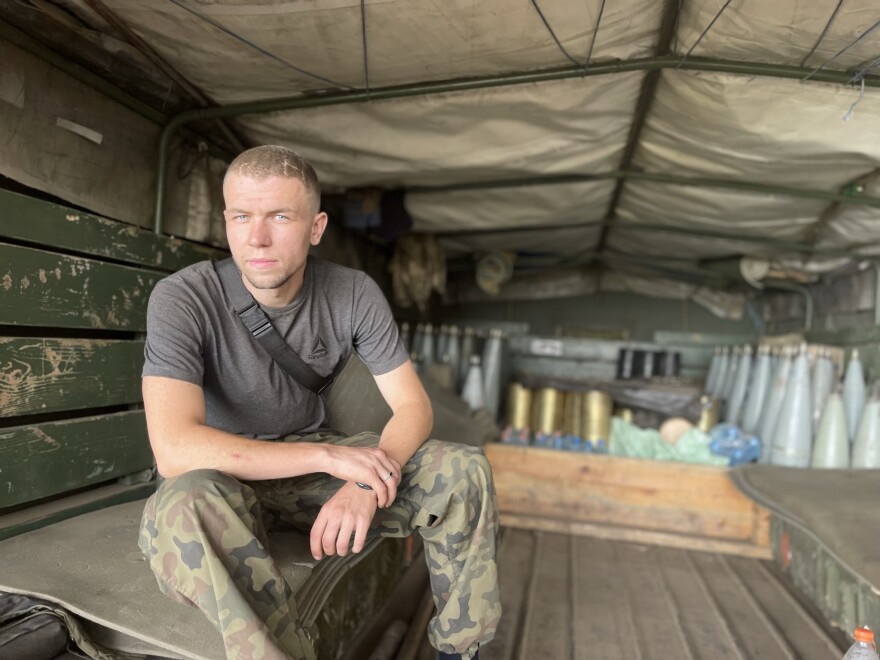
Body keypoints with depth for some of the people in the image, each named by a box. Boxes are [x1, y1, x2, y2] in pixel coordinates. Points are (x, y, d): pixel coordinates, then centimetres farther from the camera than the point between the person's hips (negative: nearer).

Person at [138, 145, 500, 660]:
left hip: (318, 458, 3)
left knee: (465, 471, -14)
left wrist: (366, 482, -29)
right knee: (184, 507, -39)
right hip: (227, 475, -2)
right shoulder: (182, 300, -21)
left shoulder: (355, 294, -11)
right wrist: (328, 455, -31)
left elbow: (413, 405, -10)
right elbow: (175, 450, -31)